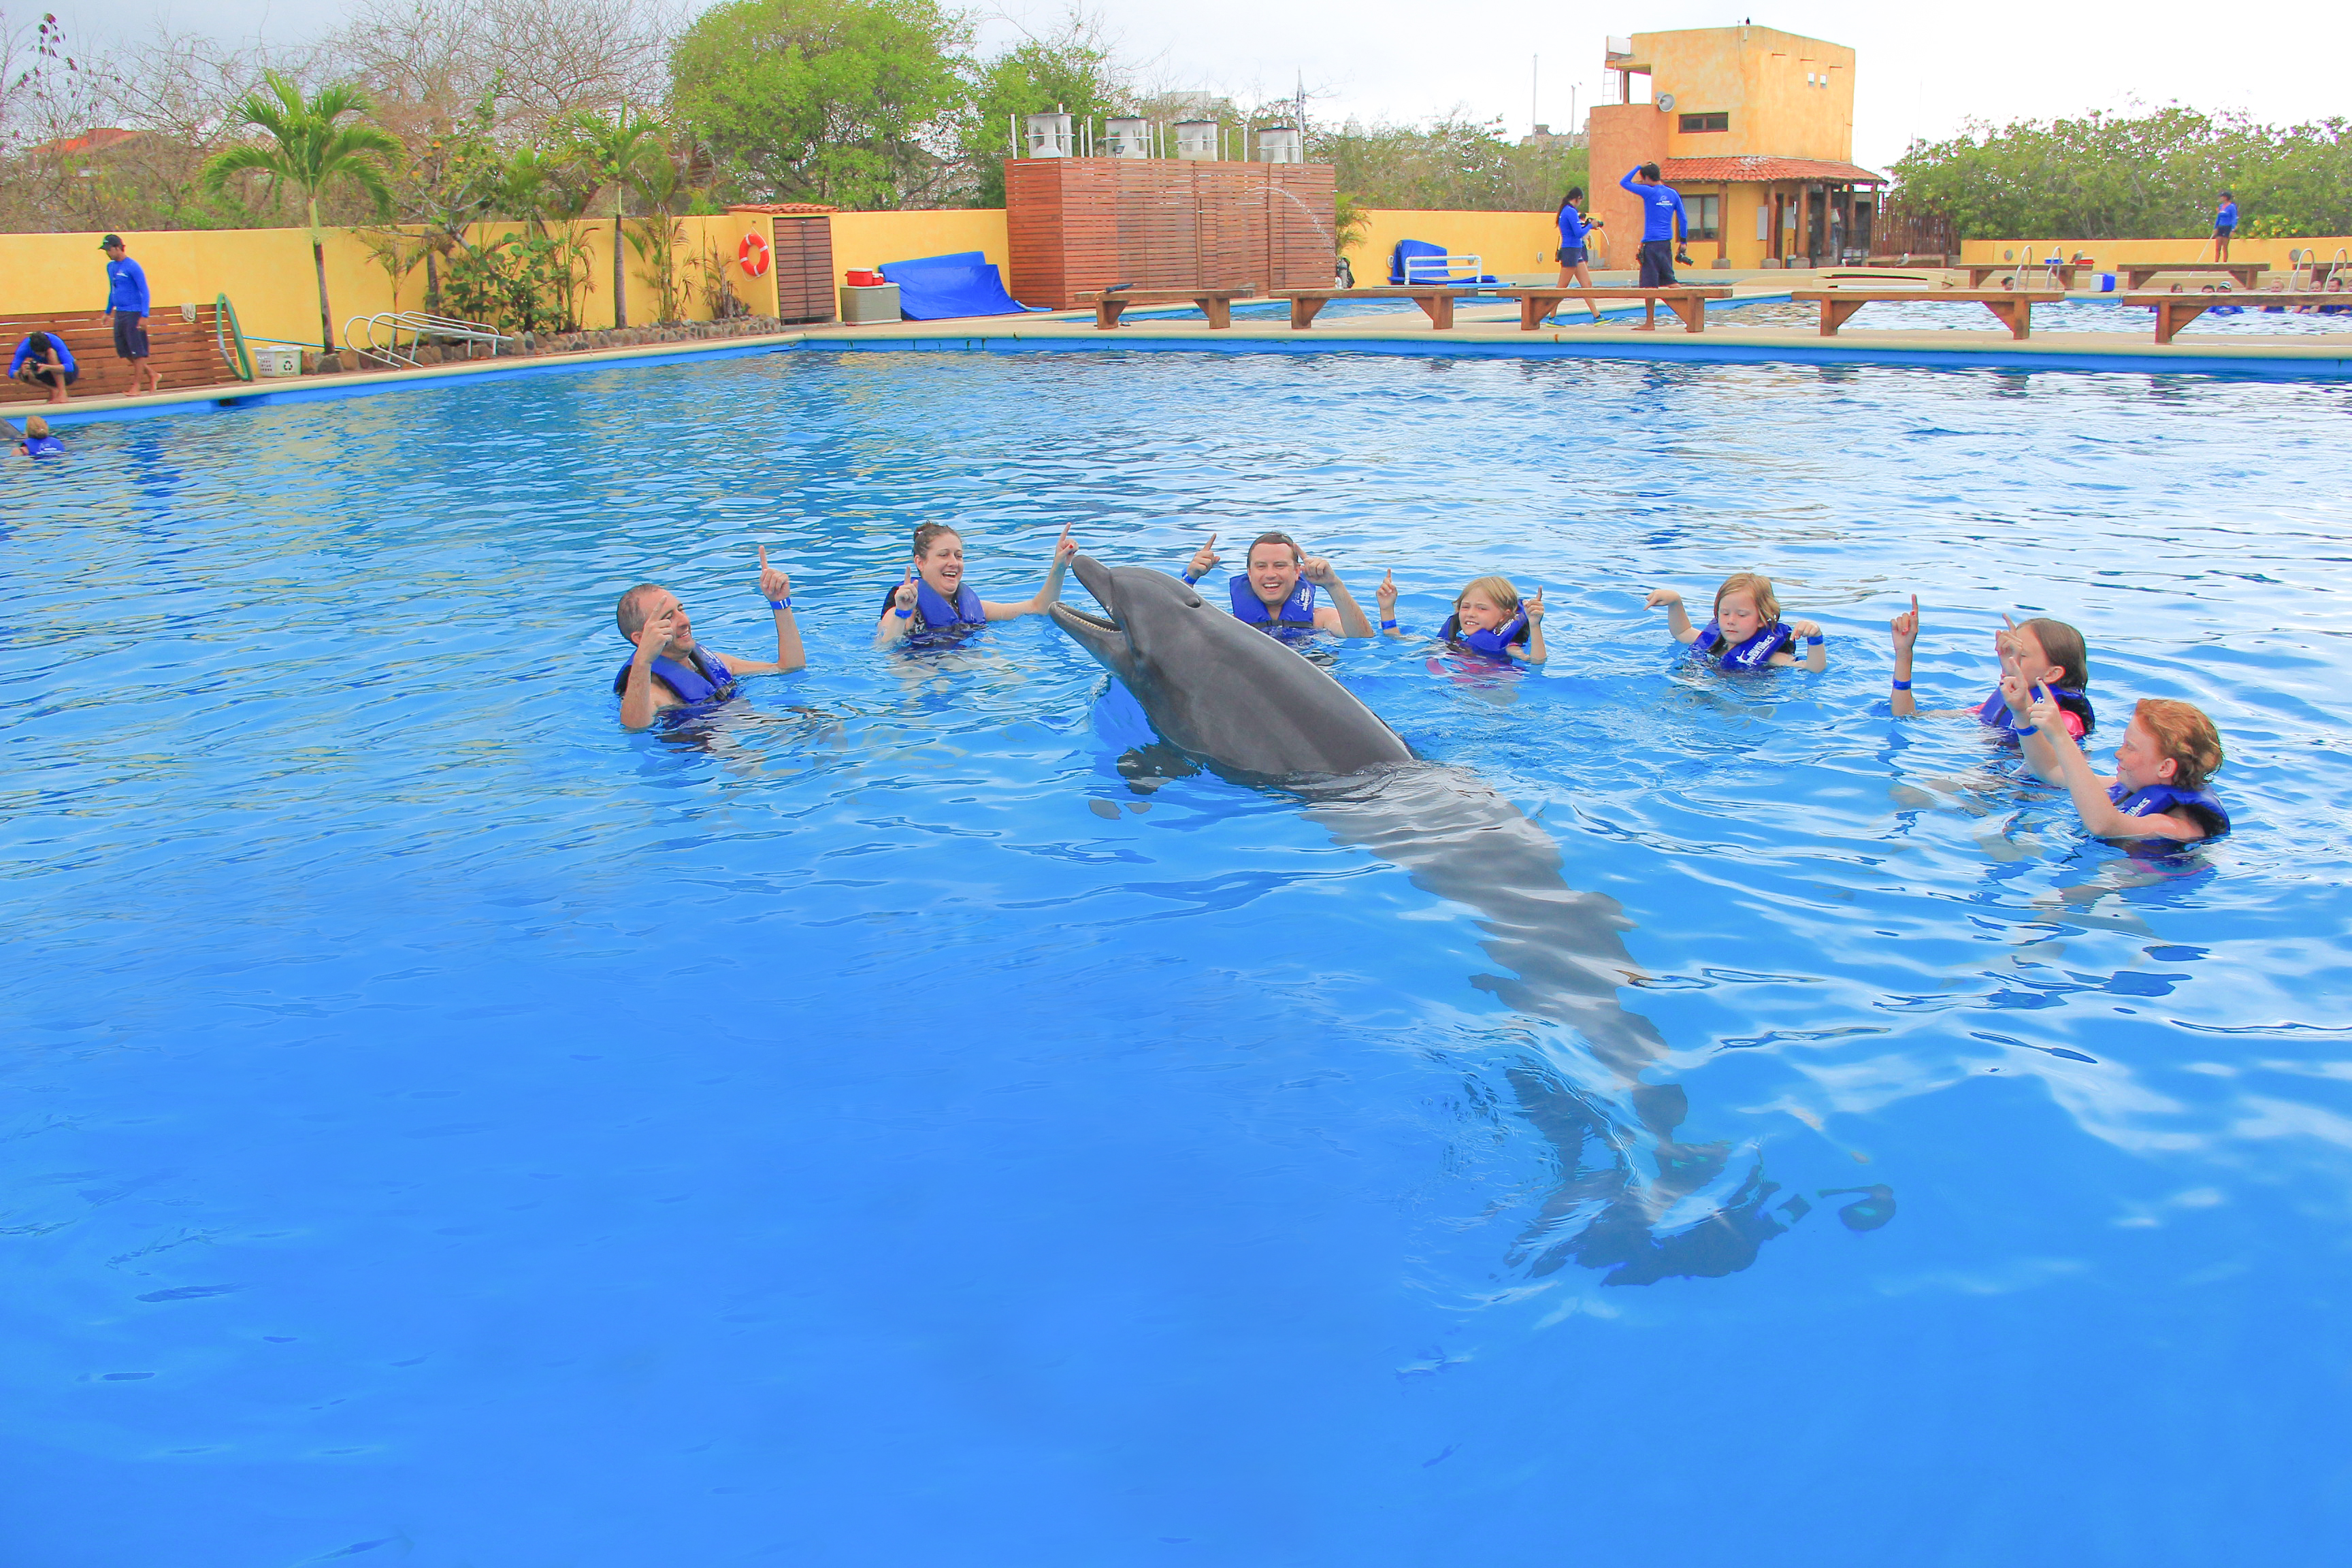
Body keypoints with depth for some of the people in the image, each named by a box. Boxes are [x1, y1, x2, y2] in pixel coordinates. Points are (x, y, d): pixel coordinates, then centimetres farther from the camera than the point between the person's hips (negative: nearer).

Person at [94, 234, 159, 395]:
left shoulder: (133, 267, -12)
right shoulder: (111, 267, 11)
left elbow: (144, 291, -14)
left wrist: (144, 316, -19)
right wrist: (108, 312, 24)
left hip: (134, 314, -8)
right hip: (119, 314, 8)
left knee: (138, 352, -2)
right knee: (124, 351, 9)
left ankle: (136, 386, 1)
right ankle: (151, 374, 21)